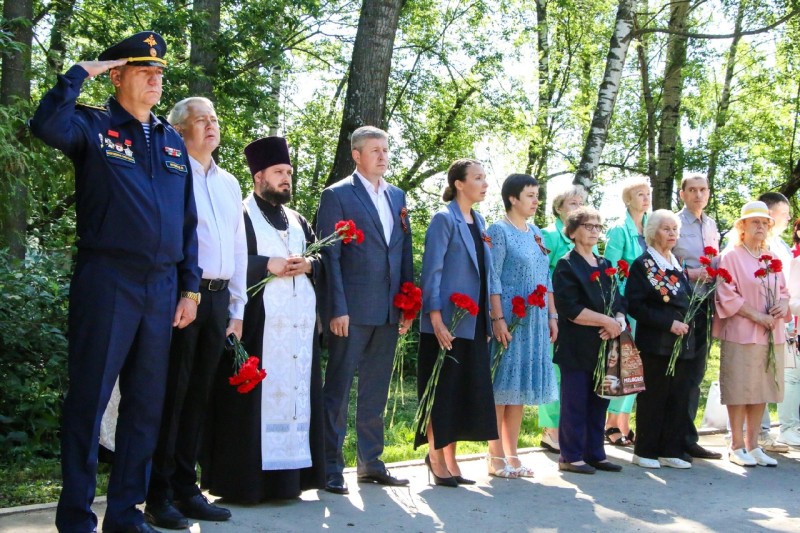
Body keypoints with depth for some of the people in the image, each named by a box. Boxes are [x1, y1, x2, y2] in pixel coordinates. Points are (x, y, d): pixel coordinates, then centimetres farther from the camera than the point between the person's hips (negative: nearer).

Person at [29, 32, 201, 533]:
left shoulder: (172, 141, 16)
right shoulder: (92, 125, 2)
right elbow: (47, 125, -22)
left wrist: (189, 287, 10)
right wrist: (80, 73, -11)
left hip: (162, 287, 6)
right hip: (107, 280, -5)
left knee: (147, 403, 10)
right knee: (89, 398, -1)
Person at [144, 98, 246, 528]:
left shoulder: (229, 183, 19)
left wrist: (236, 310, 17)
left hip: (219, 297, 6)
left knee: (199, 394, 10)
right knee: (172, 392, -4)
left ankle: (185, 489, 18)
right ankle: (159, 497, 3)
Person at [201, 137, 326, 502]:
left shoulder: (298, 221, 23)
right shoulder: (240, 216, 2)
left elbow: (322, 258, 20)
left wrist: (309, 264, -2)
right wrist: (267, 265, -17)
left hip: (299, 322, 7)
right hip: (258, 323, -6)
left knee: (295, 390, 4)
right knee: (258, 395, -8)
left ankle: (290, 473, 10)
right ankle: (248, 479, -4)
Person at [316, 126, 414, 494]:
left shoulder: (397, 197, 15)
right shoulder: (337, 195, -3)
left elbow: (405, 253, 16)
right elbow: (329, 256, -7)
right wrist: (337, 309, -13)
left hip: (388, 311, 6)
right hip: (352, 310, -6)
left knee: (376, 391, 12)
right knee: (338, 389, -1)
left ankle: (371, 464, 21)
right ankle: (330, 468, 6)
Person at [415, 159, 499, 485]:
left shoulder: (478, 222, 15)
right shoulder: (444, 219, -8)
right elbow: (432, 271, -13)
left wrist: (490, 319, 15)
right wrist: (436, 319, -19)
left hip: (474, 323, 8)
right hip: (448, 324, -8)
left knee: (467, 392, 10)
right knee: (442, 390, -1)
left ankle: (450, 460, 19)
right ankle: (436, 458, 10)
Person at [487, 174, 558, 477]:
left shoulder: (535, 233, 16)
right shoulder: (498, 231, -6)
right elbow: (492, 278, -12)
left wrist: (552, 316, 12)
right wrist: (498, 319, -18)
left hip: (534, 321, 7)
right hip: (509, 320, -7)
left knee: (520, 388, 9)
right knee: (501, 386, -3)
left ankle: (511, 454, 15)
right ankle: (496, 456, 2)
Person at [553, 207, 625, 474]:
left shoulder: (605, 266, 18)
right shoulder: (566, 266, -4)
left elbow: (619, 303, 14)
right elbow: (570, 309, -14)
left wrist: (618, 321, -8)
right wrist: (606, 321, -15)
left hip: (604, 346, 6)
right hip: (577, 348, -6)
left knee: (599, 402, 9)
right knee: (575, 403, -3)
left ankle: (595, 454, 18)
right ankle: (570, 457, 6)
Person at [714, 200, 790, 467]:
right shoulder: (731, 256, -4)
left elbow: (783, 291, 20)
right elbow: (727, 297, -10)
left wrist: (784, 305, -3)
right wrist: (757, 316, -16)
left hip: (771, 334, 6)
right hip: (741, 333, -6)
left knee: (762, 389, 8)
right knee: (740, 391, -2)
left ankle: (752, 445, 17)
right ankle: (736, 447, 7)